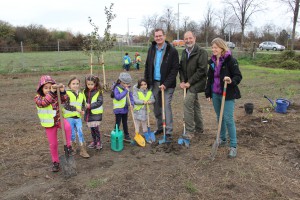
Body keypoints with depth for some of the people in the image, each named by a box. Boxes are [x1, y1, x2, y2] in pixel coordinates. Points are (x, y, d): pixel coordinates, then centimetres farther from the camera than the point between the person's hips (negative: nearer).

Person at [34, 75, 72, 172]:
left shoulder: (56, 95, -2)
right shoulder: (38, 98, -11)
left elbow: (64, 99, -15)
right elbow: (44, 102, -31)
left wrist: (62, 91, -32)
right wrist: (51, 92, -41)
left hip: (59, 118, 1)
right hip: (49, 123, -1)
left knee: (67, 127, -34)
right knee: (53, 144, 7)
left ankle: (68, 146, -15)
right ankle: (55, 162, 26)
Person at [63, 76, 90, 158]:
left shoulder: (81, 95, 8)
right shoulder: (67, 94, -8)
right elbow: (66, 106, -17)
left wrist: (83, 111, -5)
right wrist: (76, 109, -23)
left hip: (78, 118, 3)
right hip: (69, 118, -3)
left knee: (80, 133, 0)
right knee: (72, 134, 8)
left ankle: (83, 150, 8)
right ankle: (73, 149, 29)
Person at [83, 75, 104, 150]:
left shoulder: (98, 92, -11)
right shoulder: (85, 92, 5)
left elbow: (100, 102, -16)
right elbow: (83, 101, 14)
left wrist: (90, 106, -22)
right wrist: (84, 108, -2)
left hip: (96, 113, -5)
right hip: (88, 113, 5)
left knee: (96, 127, -9)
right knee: (91, 128, 14)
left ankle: (99, 142, 9)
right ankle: (94, 141, 29)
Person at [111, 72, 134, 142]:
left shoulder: (127, 88, 2)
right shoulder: (116, 88, -19)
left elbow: (130, 96, 8)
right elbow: (118, 97, -33)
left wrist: (132, 103, -7)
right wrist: (125, 91, -30)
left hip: (125, 109, 7)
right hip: (118, 109, -7)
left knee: (125, 123, 20)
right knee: (118, 123, 2)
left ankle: (126, 135, 32)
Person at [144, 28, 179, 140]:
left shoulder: (172, 51, -8)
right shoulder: (151, 50, 9)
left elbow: (175, 69, -11)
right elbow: (147, 66, 14)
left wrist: (166, 84, -17)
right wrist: (146, 81, 6)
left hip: (167, 84, -5)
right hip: (154, 83, 5)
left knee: (166, 106, -6)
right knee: (156, 107, 12)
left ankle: (168, 132, 3)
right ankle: (160, 128, 28)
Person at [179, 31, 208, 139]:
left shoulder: (201, 52, -12)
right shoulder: (184, 52, 11)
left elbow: (202, 70, -18)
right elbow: (181, 68, 13)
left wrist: (189, 82, -18)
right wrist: (182, 81, -3)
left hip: (196, 83, -7)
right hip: (188, 83, 7)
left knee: (187, 103, -18)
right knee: (195, 105, 14)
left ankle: (190, 131, -9)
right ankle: (199, 129, 27)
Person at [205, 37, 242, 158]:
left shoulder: (230, 60, -11)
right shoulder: (212, 61, 8)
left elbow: (238, 76, -11)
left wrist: (231, 81, -32)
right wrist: (208, 93, 13)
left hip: (227, 94, -6)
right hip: (215, 94, 6)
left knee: (228, 119, -6)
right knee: (219, 117, 14)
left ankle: (233, 146, 5)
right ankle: (223, 139, 31)